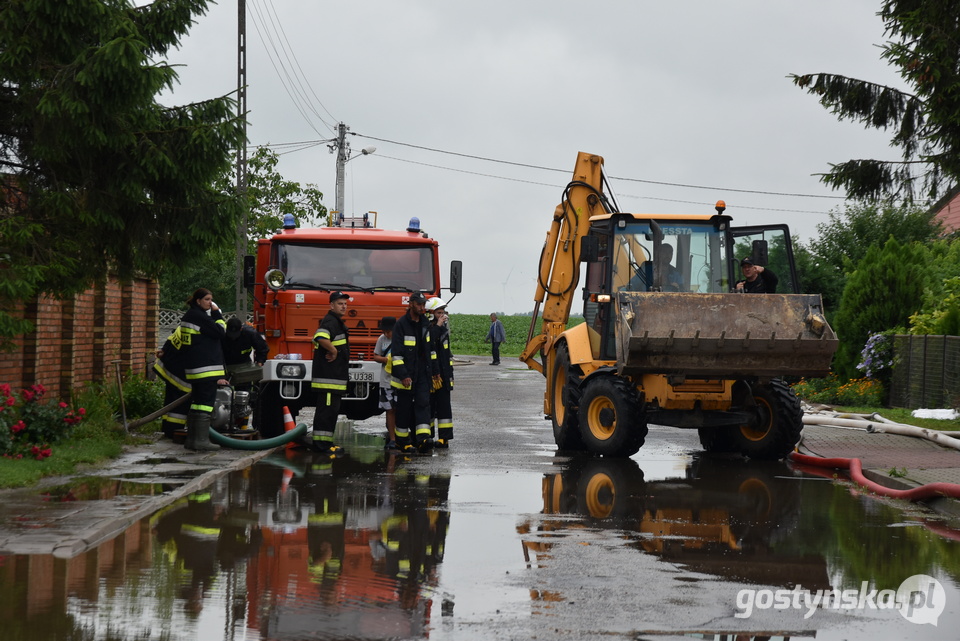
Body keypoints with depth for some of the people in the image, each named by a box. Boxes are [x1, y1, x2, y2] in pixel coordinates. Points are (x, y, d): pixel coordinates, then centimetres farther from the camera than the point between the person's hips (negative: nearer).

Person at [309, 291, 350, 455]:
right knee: (327, 409, -10)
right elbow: (320, 337, -33)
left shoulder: (338, 323, 21)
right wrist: (333, 351, -21)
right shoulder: (330, 321, -13)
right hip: (328, 376, -11)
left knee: (331, 410, 13)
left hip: (336, 376, 11)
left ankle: (324, 443, 18)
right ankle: (321, 443, -10)